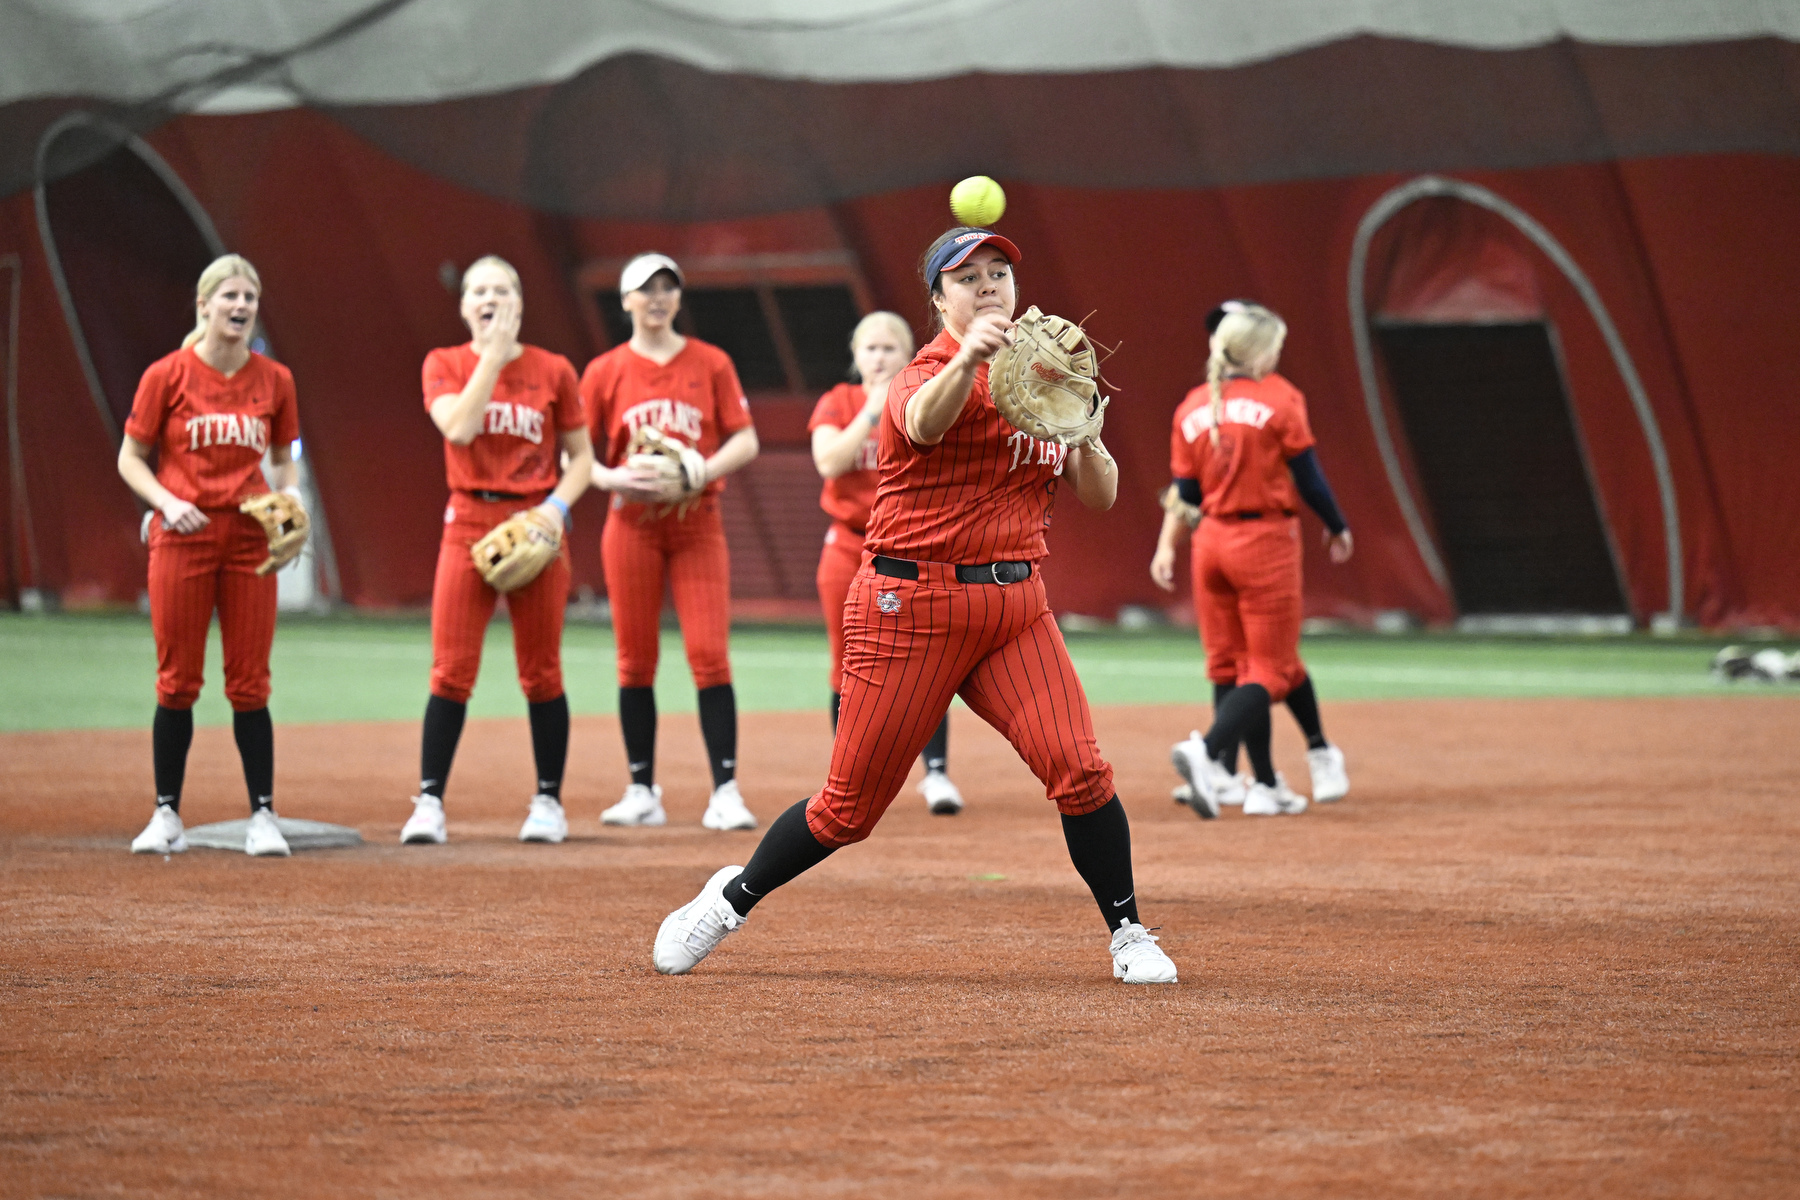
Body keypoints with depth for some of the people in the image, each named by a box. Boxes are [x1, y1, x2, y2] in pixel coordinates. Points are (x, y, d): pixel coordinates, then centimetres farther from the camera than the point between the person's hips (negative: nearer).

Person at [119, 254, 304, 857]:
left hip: (249, 537, 2)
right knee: (177, 681, 1)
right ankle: (167, 815, 10)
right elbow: (130, 458, 3)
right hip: (181, 535, -2)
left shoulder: (275, 380, 6)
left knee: (250, 683, 2)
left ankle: (263, 816, 7)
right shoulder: (168, 375, -2)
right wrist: (167, 502, -13)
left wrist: (290, 500, -3)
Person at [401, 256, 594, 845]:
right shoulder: (444, 365, 4)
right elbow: (458, 427, -15)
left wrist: (557, 505, -9)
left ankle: (548, 802, 14)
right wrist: (493, 356, -12)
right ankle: (429, 803, -4)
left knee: (541, 673, 4)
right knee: (451, 669, -7)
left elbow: (581, 456, 8)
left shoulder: (553, 371, 4)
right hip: (469, 523, 0)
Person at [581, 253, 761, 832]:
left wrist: (695, 477, -14)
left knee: (710, 653, -10)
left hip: (697, 523, -1)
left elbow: (745, 441, 2)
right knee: (636, 659, 3)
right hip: (631, 525, 1)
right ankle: (642, 792, 11)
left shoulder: (711, 364, 5)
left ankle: (725, 792, -10)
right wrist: (613, 478, -15)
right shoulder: (605, 371, 5)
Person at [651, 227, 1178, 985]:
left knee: (1079, 769, -15)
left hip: (1016, 607, 5)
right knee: (851, 806, 2)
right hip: (914, 604, -5)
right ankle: (733, 900, 25)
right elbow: (923, 421, -35)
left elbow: (1100, 498, 13)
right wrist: (967, 359, -55)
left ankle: (1127, 936, 2)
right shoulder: (929, 373, -9)